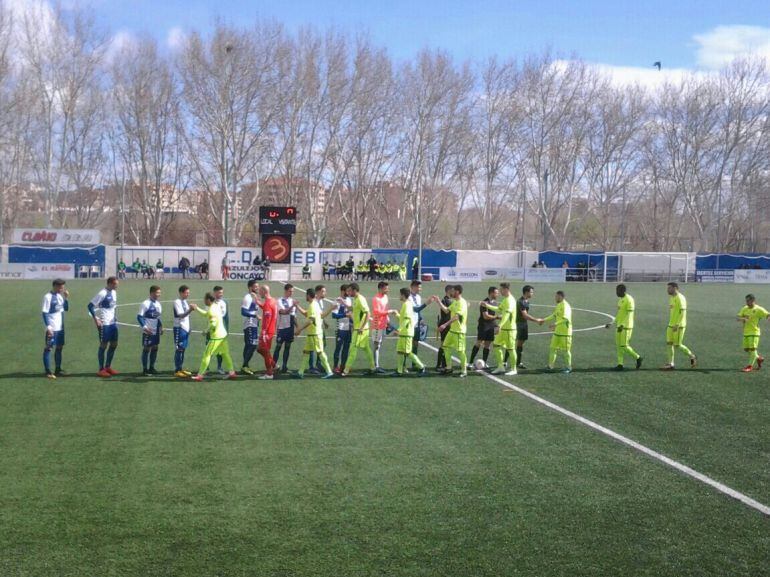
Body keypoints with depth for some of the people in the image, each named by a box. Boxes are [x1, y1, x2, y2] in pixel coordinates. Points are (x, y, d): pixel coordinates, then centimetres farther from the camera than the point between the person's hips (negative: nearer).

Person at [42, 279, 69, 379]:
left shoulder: (59, 296, 11)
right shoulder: (48, 296, -12)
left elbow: (66, 308, 17)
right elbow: (44, 313, -15)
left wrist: (66, 297, 2)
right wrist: (48, 327, -21)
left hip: (60, 327, 8)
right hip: (52, 328, -8)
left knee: (59, 347, 13)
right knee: (48, 348, -2)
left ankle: (58, 369, 23)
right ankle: (48, 371, 0)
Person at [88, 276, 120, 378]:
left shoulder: (114, 292, 9)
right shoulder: (102, 293, -16)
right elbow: (90, 305, -16)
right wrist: (95, 319, -17)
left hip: (112, 322, 8)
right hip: (104, 323, -8)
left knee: (114, 344, 11)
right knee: (104, 345, -1)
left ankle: (108, 366, 24)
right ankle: (101, 369, 8)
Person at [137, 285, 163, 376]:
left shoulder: (158, 304, 10)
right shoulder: (146, 304, -13)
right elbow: (139, 317, -14)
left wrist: (160, 326, 10)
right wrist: (144, 327, -23)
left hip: (156, 331, 7)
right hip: (148, 331, -7)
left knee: (155, 348, 11)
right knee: (146, 349, -1)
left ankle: (151, 368, 22)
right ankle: (145, 369, 5)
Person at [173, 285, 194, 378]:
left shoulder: (185, 302, 14)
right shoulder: (177, 302, -12)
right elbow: (181, 315, -23)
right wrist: (190, 310, -34)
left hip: (186, 328, 8)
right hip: (179, 328, -8)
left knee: (183, 349, 11)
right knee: (179, 350, -5)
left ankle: (181, 369, 18)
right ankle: (177, 371, 0)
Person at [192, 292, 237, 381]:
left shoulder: (211, 310, -17)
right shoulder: (217, 306, 10)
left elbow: (213, 324, -23)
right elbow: (206, 314, 26)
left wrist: (207, 331, -8)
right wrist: (197, 309, 27)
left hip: (216, 337, -9)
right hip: (223, 334, 9)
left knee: (207, 354, -3)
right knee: (225, 354, 14)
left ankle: (200, 375, -1)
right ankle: (231, 372, 14)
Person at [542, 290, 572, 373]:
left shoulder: (565, 306, -17)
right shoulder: (558, 305, 13)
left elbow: (565, 318, -29)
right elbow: (554, 315, 26)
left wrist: (555, 324, -39)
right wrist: (544, 320, 23)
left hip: (565, 332, -9)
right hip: (557, 332, 9)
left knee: (566, 350, -1)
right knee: (553, 348, 10)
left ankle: (568, 367, 10)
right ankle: (550, 366, 16)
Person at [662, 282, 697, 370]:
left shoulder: (680, 298, -16)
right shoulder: (671, 297, 13)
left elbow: (683, 312, -21)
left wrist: (677, 325, -25)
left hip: (679, 326, -9)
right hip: (671, 325, 9)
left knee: (677, 345, -5)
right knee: (669, 343, 4)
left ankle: (692, 356, 15)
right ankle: (670, 364, 7)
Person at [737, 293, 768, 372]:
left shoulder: (758, 309, -9)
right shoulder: (744, 309, 8)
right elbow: (738, 318, 4)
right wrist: (742, 319, -19)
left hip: (754, 332, -7)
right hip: (746, 332, 7)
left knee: (753, 348, -7)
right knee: (746, 349, 10)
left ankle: (750, 366, -1)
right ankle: (759, 358, 32)